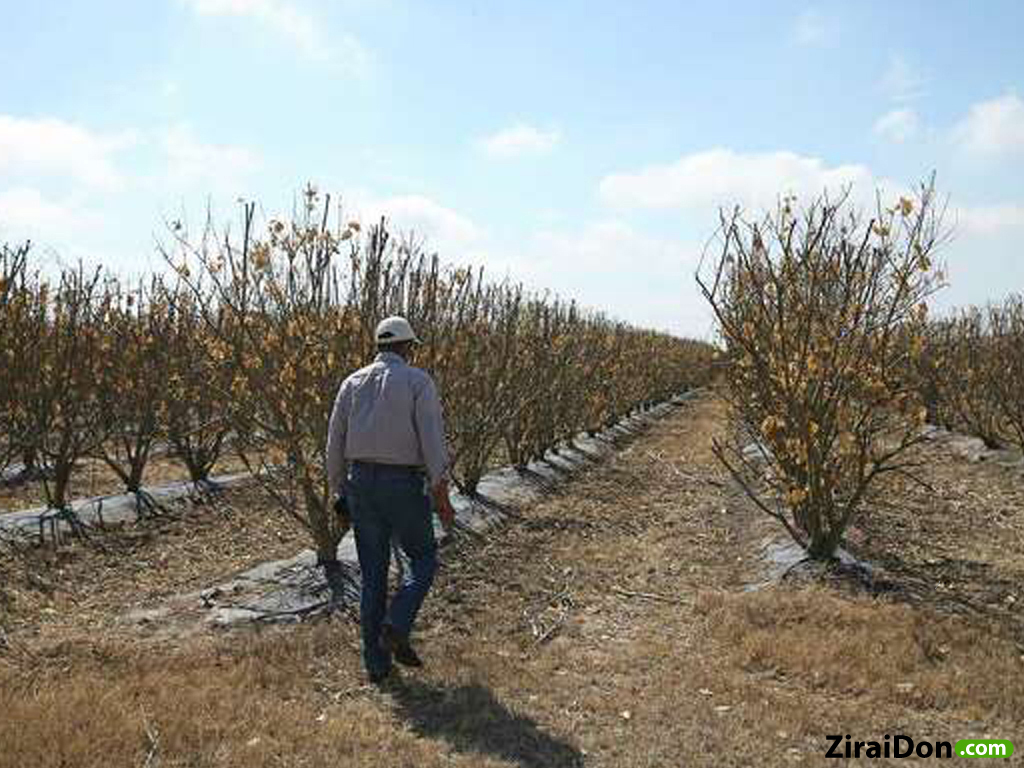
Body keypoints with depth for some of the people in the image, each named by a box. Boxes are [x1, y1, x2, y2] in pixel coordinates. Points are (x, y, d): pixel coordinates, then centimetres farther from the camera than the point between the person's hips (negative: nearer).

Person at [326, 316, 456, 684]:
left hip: (361, 482, 5)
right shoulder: (418, 381, -5)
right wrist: (442, 495, -10)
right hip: (403, 484, -4)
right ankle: (396, 629, -4)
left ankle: (376, 662, 14)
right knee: (423, 559, 16)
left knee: (373, 574, 12)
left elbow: (335, 442, 9)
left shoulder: (352, 383, 9)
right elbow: (432, 439, -13)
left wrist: (338, 491, 19)